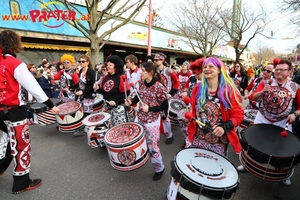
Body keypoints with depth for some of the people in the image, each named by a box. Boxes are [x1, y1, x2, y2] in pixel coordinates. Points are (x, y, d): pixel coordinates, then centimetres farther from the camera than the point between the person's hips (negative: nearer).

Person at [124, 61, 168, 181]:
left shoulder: (159, 87, -20)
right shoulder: (141, 83, -1)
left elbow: (165, 106, -15)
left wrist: (149, 108, -24)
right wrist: (131, 102, -5)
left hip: (152, 120, -6)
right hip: (139, 117, 7)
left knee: (152, 146, 1)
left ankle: (159, 168, 29)